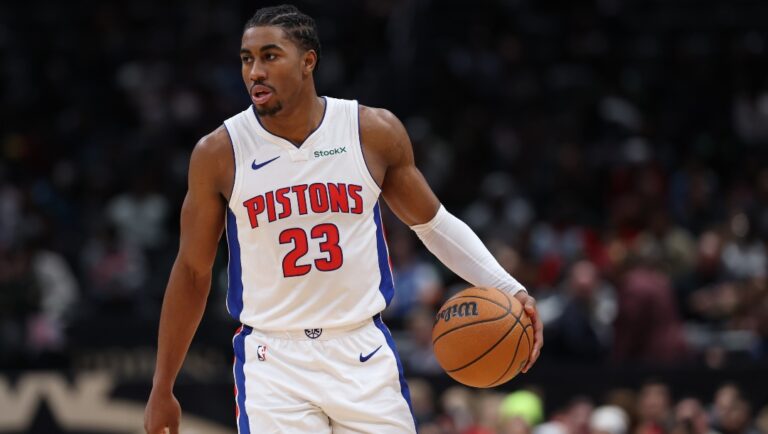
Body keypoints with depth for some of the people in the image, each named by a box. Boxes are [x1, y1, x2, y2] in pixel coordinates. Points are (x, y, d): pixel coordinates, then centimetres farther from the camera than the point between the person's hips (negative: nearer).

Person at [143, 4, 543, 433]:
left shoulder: (374, 132, -2)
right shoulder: (219, 153, -4)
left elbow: (433, 222, 12)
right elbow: (193, 272, 6)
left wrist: (507, 289, -2)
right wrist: (162, 390, 8)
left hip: (364, 352, 1)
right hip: (273, 361, -1)